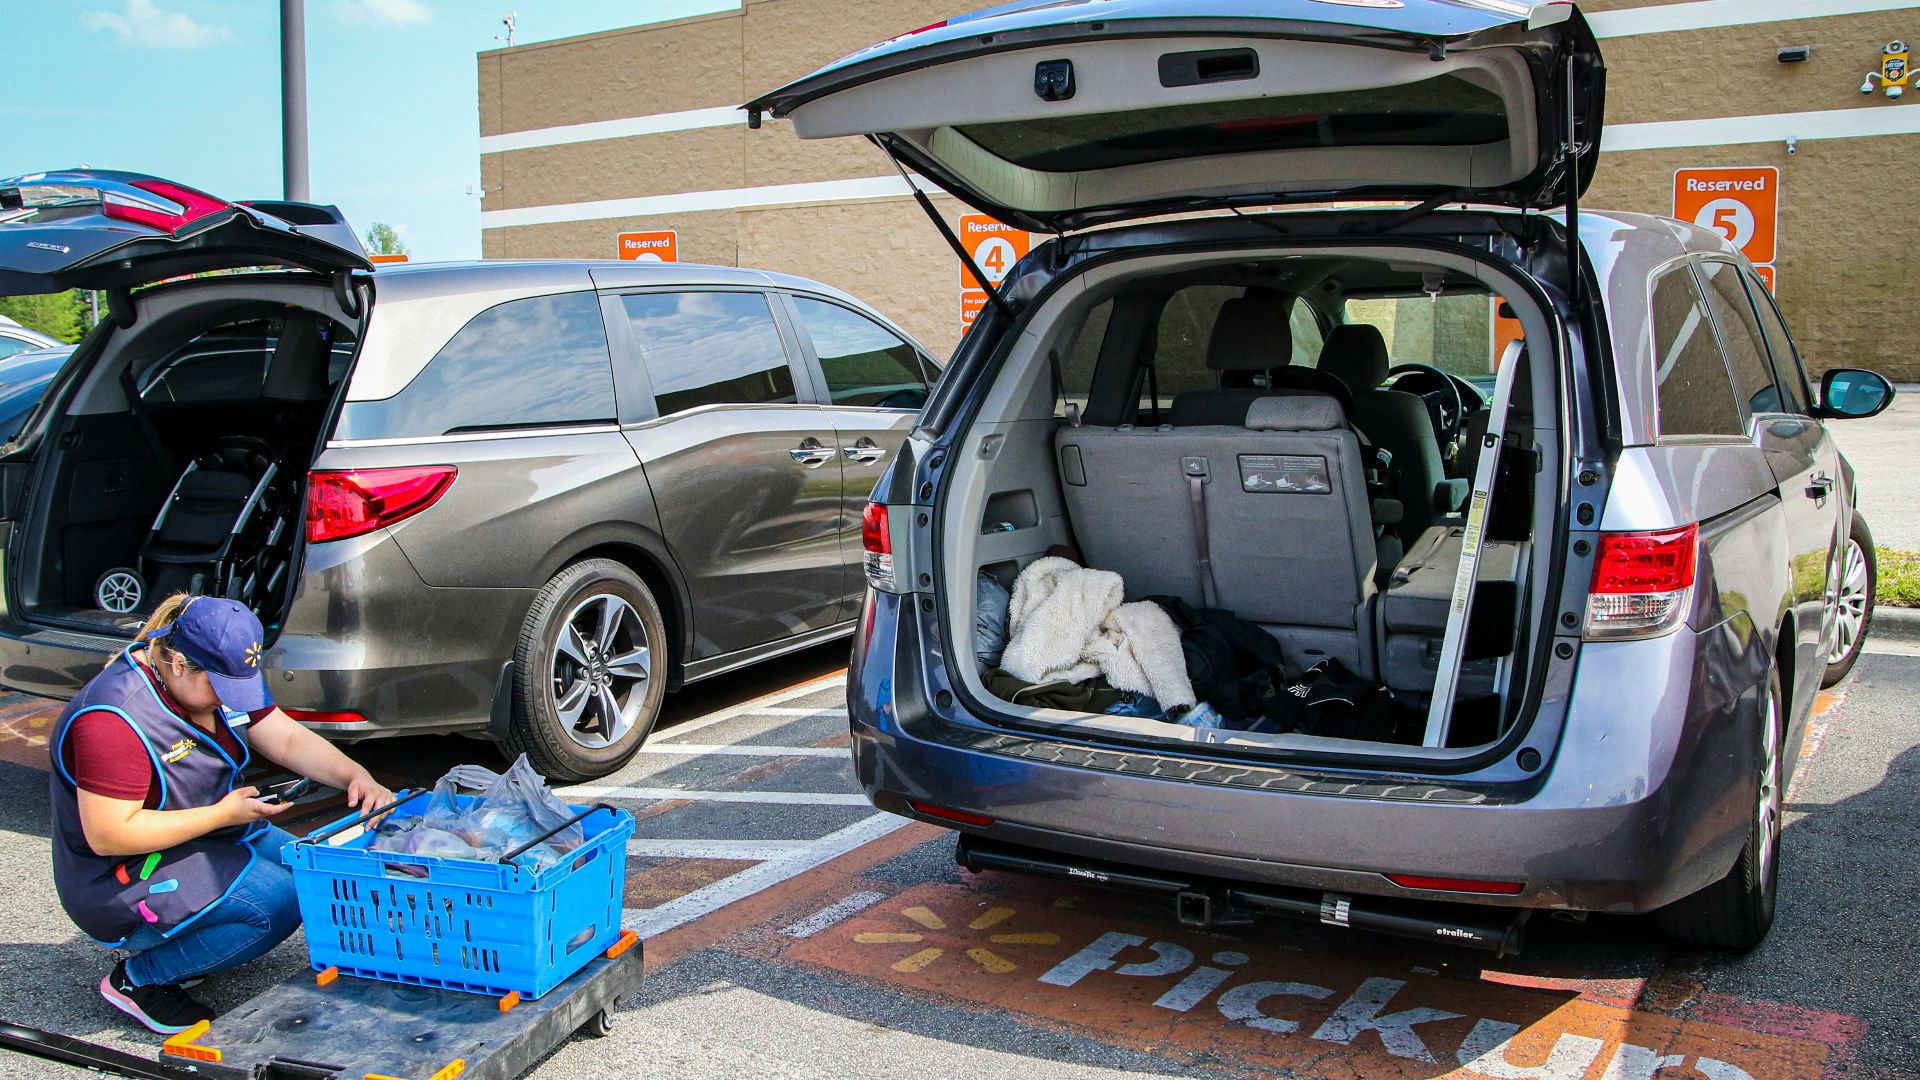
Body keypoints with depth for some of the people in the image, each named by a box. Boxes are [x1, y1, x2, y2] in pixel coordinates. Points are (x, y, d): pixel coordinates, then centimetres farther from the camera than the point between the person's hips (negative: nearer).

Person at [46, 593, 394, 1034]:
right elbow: (107, 835, -29)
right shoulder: (115, 718, -28)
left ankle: (176, 947, 7)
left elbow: (289, 739, 1)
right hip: (126, 881, -9)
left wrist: (355, 776, -17)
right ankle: (138, 978, -7)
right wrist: (222, 815, -25)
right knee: (277, 902, -25)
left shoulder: (220, 677, -2)